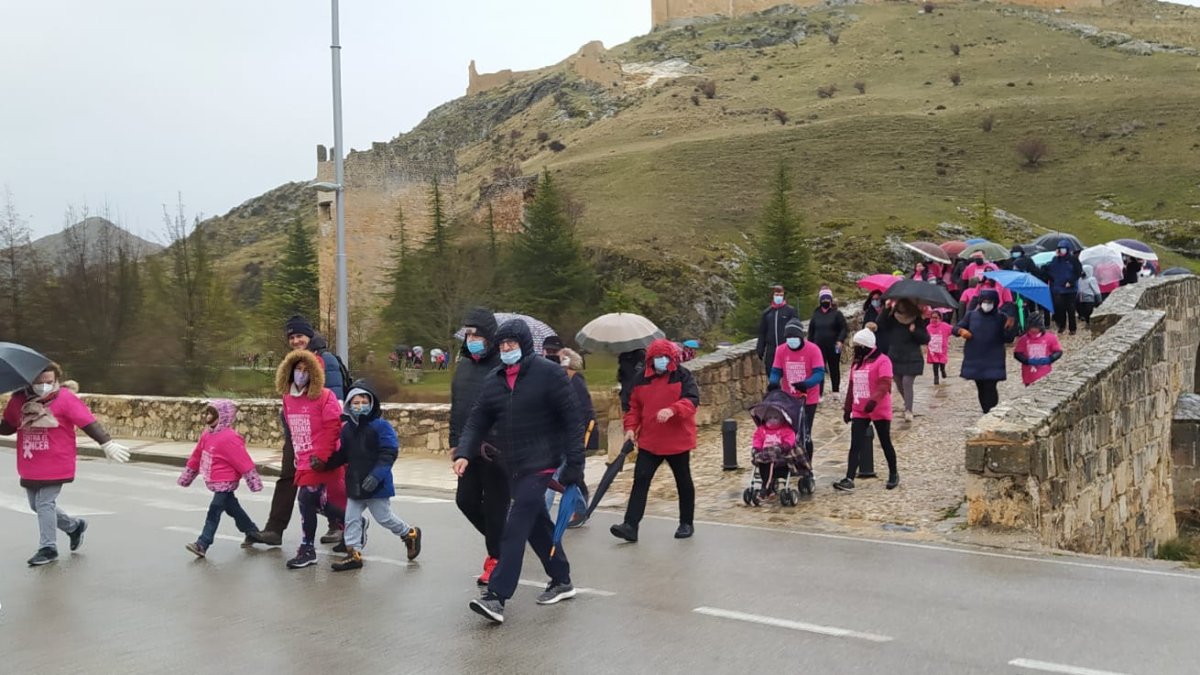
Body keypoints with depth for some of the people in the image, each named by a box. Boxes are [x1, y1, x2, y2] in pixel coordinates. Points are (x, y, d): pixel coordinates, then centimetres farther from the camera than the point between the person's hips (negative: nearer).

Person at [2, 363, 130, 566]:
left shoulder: (65, 398, -11)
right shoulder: (19, 399, 2)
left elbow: (88, 422, -14)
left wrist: (107, 444, -18)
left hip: (55, 465, -6)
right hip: (29, 466, 6)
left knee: (45, 503, -5)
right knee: (37, 505, 15)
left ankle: (48, 548, 7)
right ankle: (74, 526, 34)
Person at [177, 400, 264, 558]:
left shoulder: (229, 438, -22)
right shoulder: (206, 435, 5)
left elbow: (243, 461, -21)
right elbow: (197, 456, 16)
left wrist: (254, 481, -20)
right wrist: (187, 475, 21)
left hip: (225, 482, -9)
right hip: (215, 482, 9)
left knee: (214, 512, -10)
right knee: (232, 508, 20)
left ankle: (202, 544, -9)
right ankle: (252, 532, 35)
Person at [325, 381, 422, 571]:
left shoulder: (380, 426, -13)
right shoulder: (347, 428, 5)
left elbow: (389, 453, -18)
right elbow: (342, 455, 11)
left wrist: (376, 475, -26)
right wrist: (324, 464, -5)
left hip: (376, 484, -6)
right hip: (355, 484, 6)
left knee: (384, 517, 6)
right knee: (351, 519, 7)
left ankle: (410, 534, 29)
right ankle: (353, 554, 17)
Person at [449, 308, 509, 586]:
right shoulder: (463, 365, 12)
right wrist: (454, 441, 17)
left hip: (496, 450, -7)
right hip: (468, 449, 7)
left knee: (495, 505, 2)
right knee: (465, 500, 10)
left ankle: (496, 557, 16)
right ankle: (497, 540, 32)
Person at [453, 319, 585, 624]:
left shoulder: (549, 373, -11)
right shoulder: (494, 380, 8)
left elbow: (572, 420, -11)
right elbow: (477, 421, 6)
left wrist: (575, 465, -15)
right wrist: (464, 452, -12)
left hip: (541, 463, -7)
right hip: (513, 465, 7)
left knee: (515, 528, -13)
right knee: (537, 524, 16)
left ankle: (496, 597, -14)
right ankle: (561, 581, 32)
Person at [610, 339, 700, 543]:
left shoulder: (683, 376, -7)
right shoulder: (643, 379, 6)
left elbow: (692, 400, -20)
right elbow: (634, 406, 11)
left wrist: (672, 410, -37)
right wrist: (630, 428, -3)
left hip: (678, 440, -3)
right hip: (649, 441, 3)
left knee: (683, 482, 12)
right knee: (640, 480, -4)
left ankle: (687, 523, 27)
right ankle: (630, 525, -6)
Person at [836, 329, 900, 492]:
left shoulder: (882, 360, -12)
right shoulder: (856, 362, 12)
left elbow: (885, 384, -24)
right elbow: (851, 386, 17)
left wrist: (874, 400, -38)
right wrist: (847, 408, 16)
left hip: (879, 411, -6)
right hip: (859, 411, 6)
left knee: (885, 443, 10)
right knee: (855, 446, -5)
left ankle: (894, 474, 30)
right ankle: (849, 480, -12)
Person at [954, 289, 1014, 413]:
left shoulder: (1001, 317, -1)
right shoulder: (972, 315, 6)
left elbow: (1008, 339, -1)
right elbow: (956, 328, 8)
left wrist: (1009, 328, -22)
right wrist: (961, 330, -15)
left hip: (993, 362, -3)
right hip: (975, 360, 3)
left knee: (990, 388, -13)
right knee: (981, 389, 11)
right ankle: (986, 413, 22)